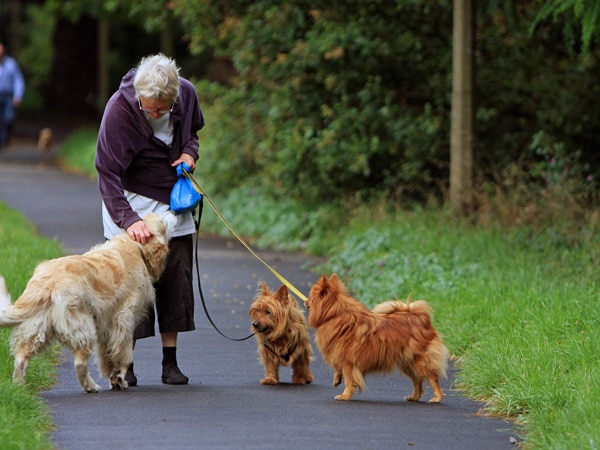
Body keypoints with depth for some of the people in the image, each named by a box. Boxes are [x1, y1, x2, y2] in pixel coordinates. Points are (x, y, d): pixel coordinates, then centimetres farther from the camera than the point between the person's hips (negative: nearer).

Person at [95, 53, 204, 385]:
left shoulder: (186, 93, -10)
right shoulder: (119, 109, -24)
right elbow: (107, 174, -24)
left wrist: (189, 152, -9)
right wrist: (128, 219, -35)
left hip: (174, 203, 4)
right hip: (132, 202, -4)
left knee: (176, 280, 3)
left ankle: (170, 363, 11)